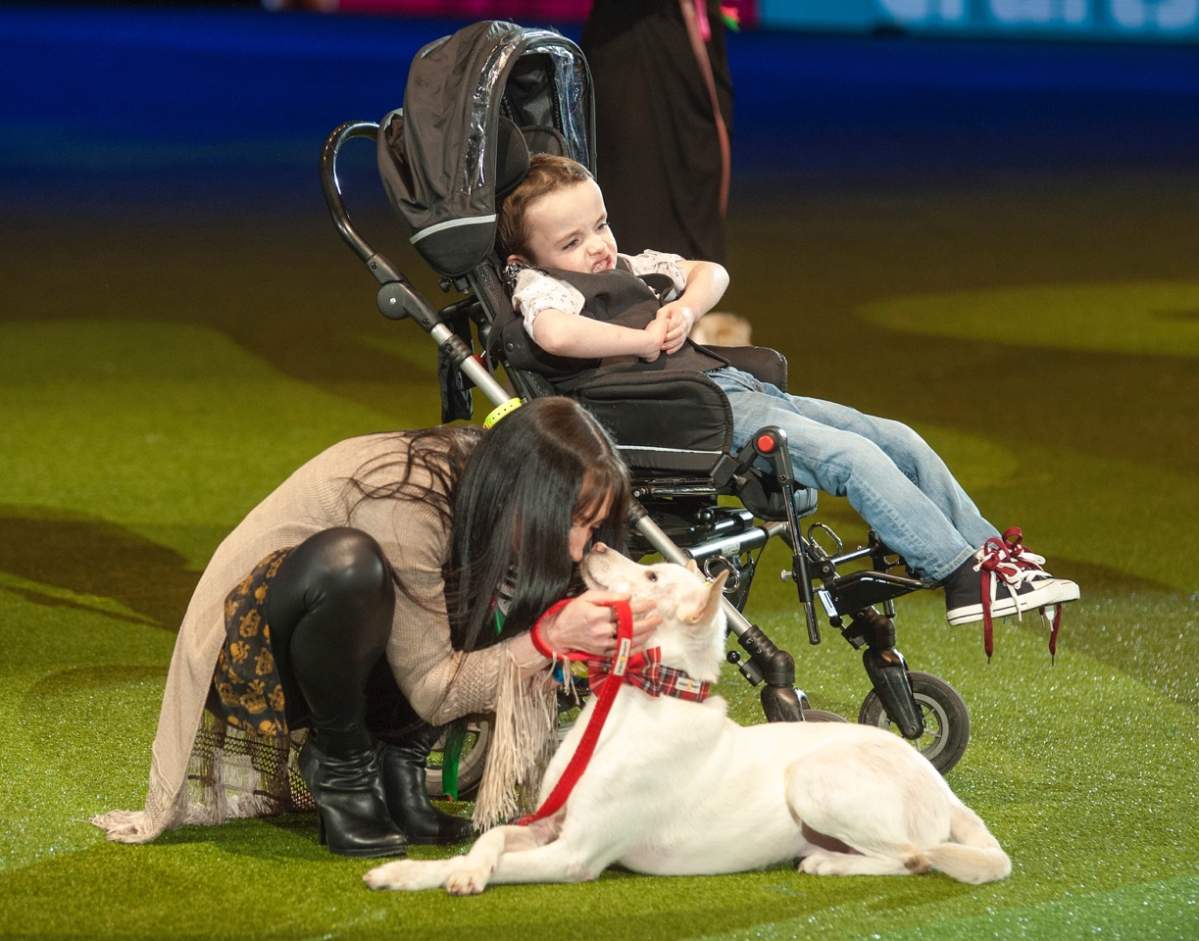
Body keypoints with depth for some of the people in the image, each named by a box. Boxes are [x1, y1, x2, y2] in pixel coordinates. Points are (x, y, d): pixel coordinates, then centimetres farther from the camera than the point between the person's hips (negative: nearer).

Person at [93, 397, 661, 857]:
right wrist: (550, 640, -33)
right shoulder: (405, 504, -32)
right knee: (344, 561, -39)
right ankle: (339, 765, -16)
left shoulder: (482, 476, -10)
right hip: (248, 647, -7)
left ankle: (396, 761, -5)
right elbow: (431, 689, -25)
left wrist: (583, 634, -23)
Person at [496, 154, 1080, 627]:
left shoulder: (625, 267, 22)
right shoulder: (538, 286, -4)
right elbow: (557, 334, -28)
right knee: (851, 456, -23)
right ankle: (965, 581, -21)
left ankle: (990, 552, 13)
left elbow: (711, 274, 31)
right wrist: (645, 340, -15)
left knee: (900, 441, 5)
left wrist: (685, 311, 8)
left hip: (734, 385, 10)